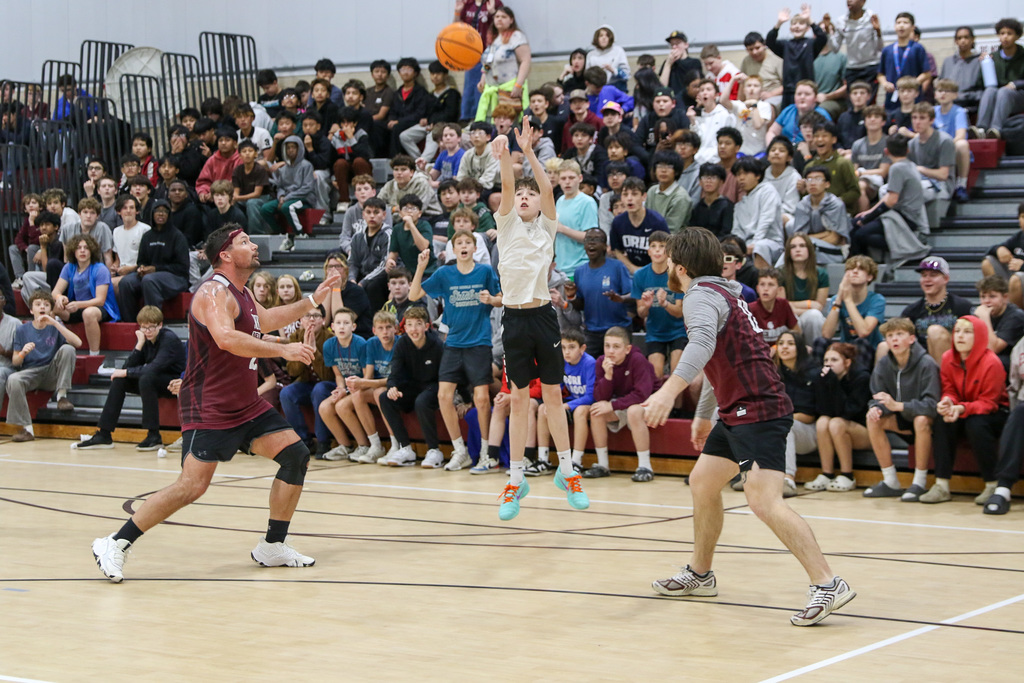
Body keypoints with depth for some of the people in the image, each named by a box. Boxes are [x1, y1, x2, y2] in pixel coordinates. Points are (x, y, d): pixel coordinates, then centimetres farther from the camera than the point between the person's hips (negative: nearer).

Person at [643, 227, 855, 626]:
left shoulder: (700, 296, -11)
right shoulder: (720, 293, 20)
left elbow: (702, 343, -34)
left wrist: (670, 390, -46)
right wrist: (704, 414, 41)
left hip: (758, 410, -11)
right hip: (738, 411, 11)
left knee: (763, 500, -20)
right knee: (702, 484, 18)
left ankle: (827, 585, -24)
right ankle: (699, 575, 31)